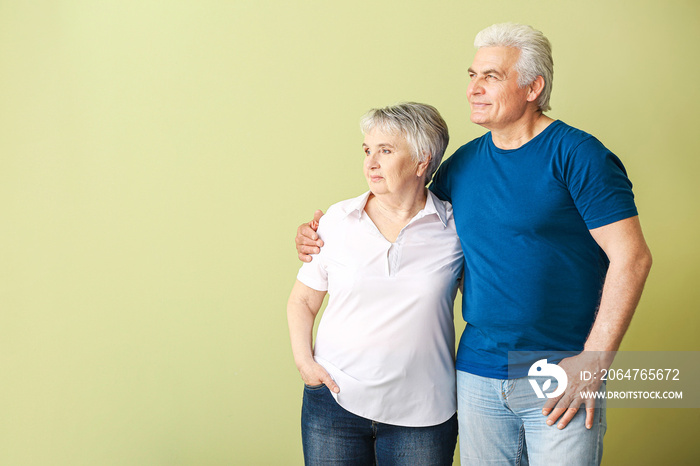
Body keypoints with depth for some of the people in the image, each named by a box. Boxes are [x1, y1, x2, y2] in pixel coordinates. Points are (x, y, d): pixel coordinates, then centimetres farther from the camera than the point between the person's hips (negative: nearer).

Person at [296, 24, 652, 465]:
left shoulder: (576, 155, -9)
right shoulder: (463, 163, 8)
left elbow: (631, 257, -13)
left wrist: (593, 360, -15)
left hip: (560, 377, -5)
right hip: (478, 374, 5)